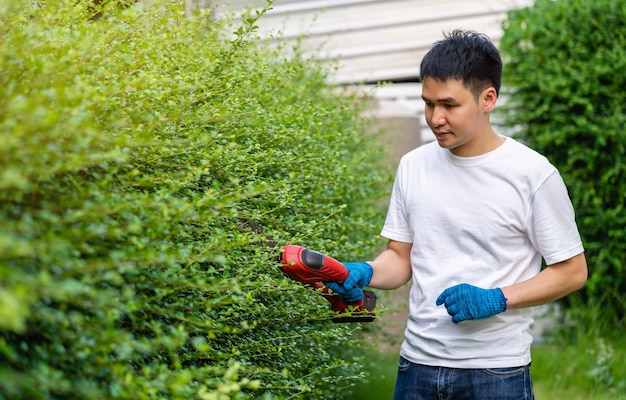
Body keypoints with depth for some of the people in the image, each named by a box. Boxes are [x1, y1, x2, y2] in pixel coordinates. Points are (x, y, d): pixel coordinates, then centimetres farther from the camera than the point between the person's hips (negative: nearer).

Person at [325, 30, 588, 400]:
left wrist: (496, 300, -17)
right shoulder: (413, 167, 3)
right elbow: (402, 257, 10)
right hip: (418, 363, 4)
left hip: (496, 370, -4)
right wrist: (365, 273, -11)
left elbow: (572, 271, -5)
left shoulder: (533, 174, -9)